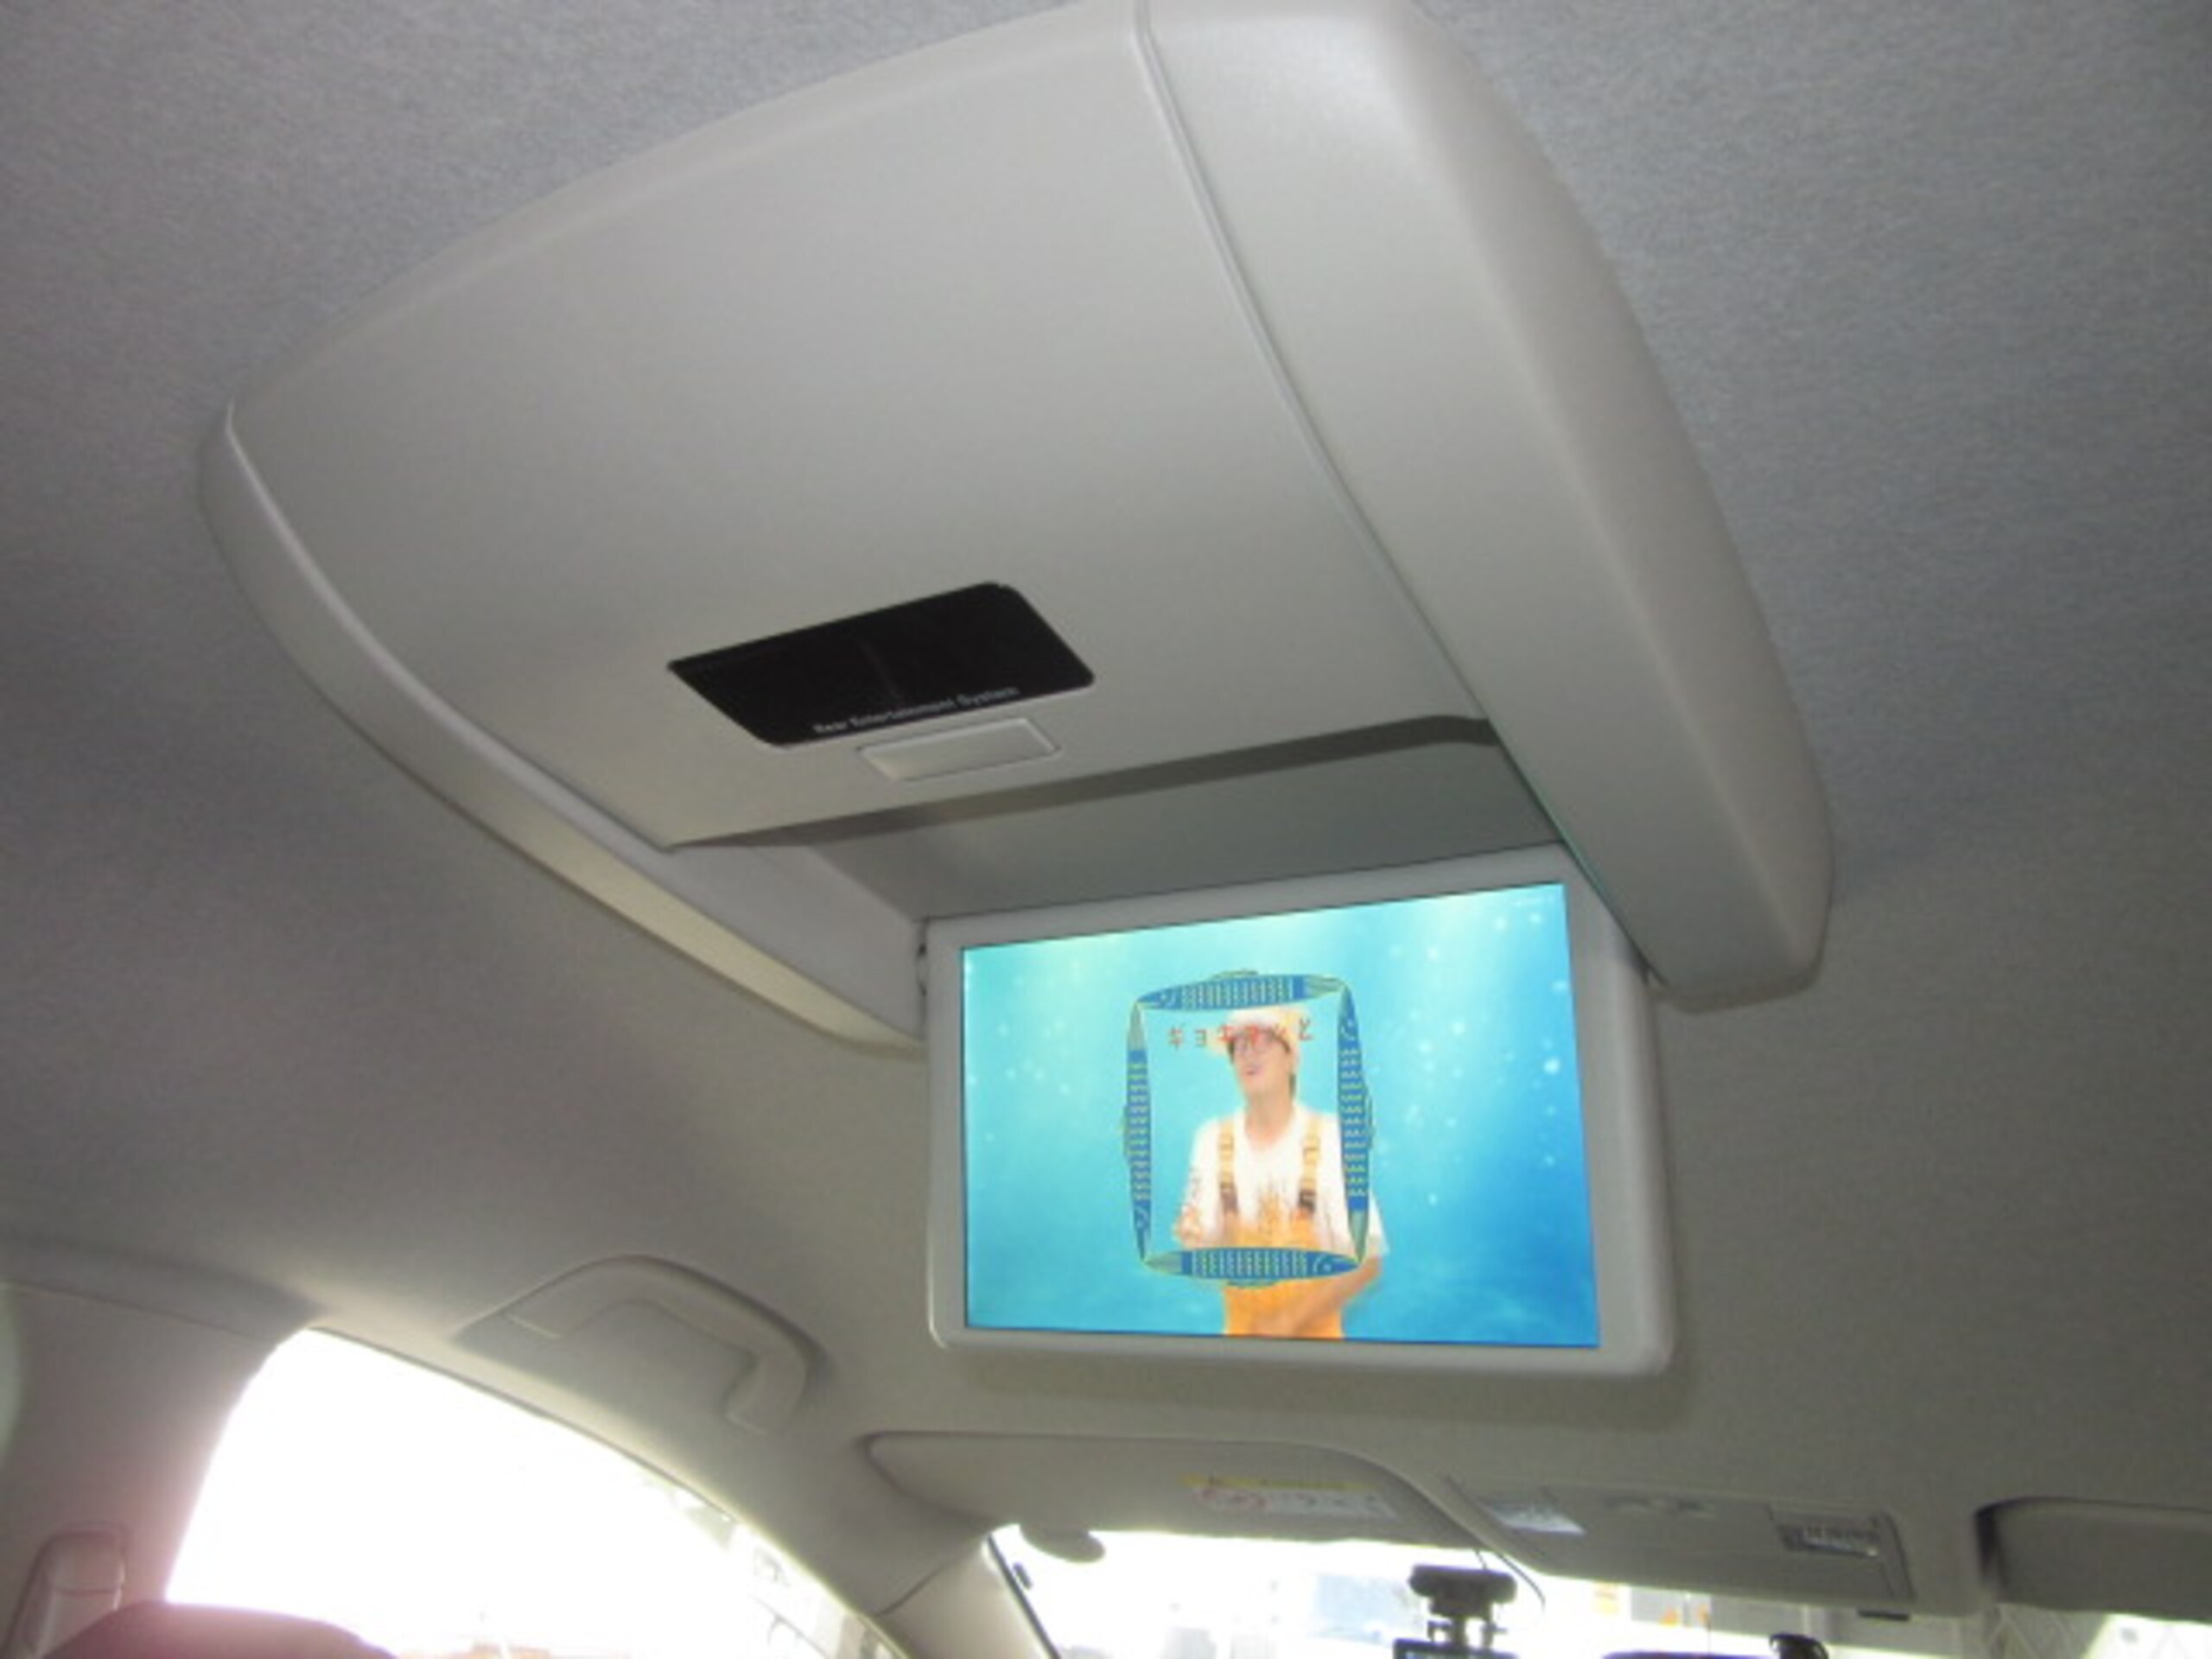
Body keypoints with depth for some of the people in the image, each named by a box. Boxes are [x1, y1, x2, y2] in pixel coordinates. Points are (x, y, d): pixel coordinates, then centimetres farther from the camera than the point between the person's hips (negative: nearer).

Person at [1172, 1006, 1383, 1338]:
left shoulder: (1332, 1137, -16)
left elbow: (1367, 1260, -13)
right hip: (1240, 1332, 3)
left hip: (1314, 1334, -3)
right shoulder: (1211, 1140, -5)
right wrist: (1194, 1242, -22)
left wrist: (1290, 1320, -17)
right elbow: (1204, 1249, -1)